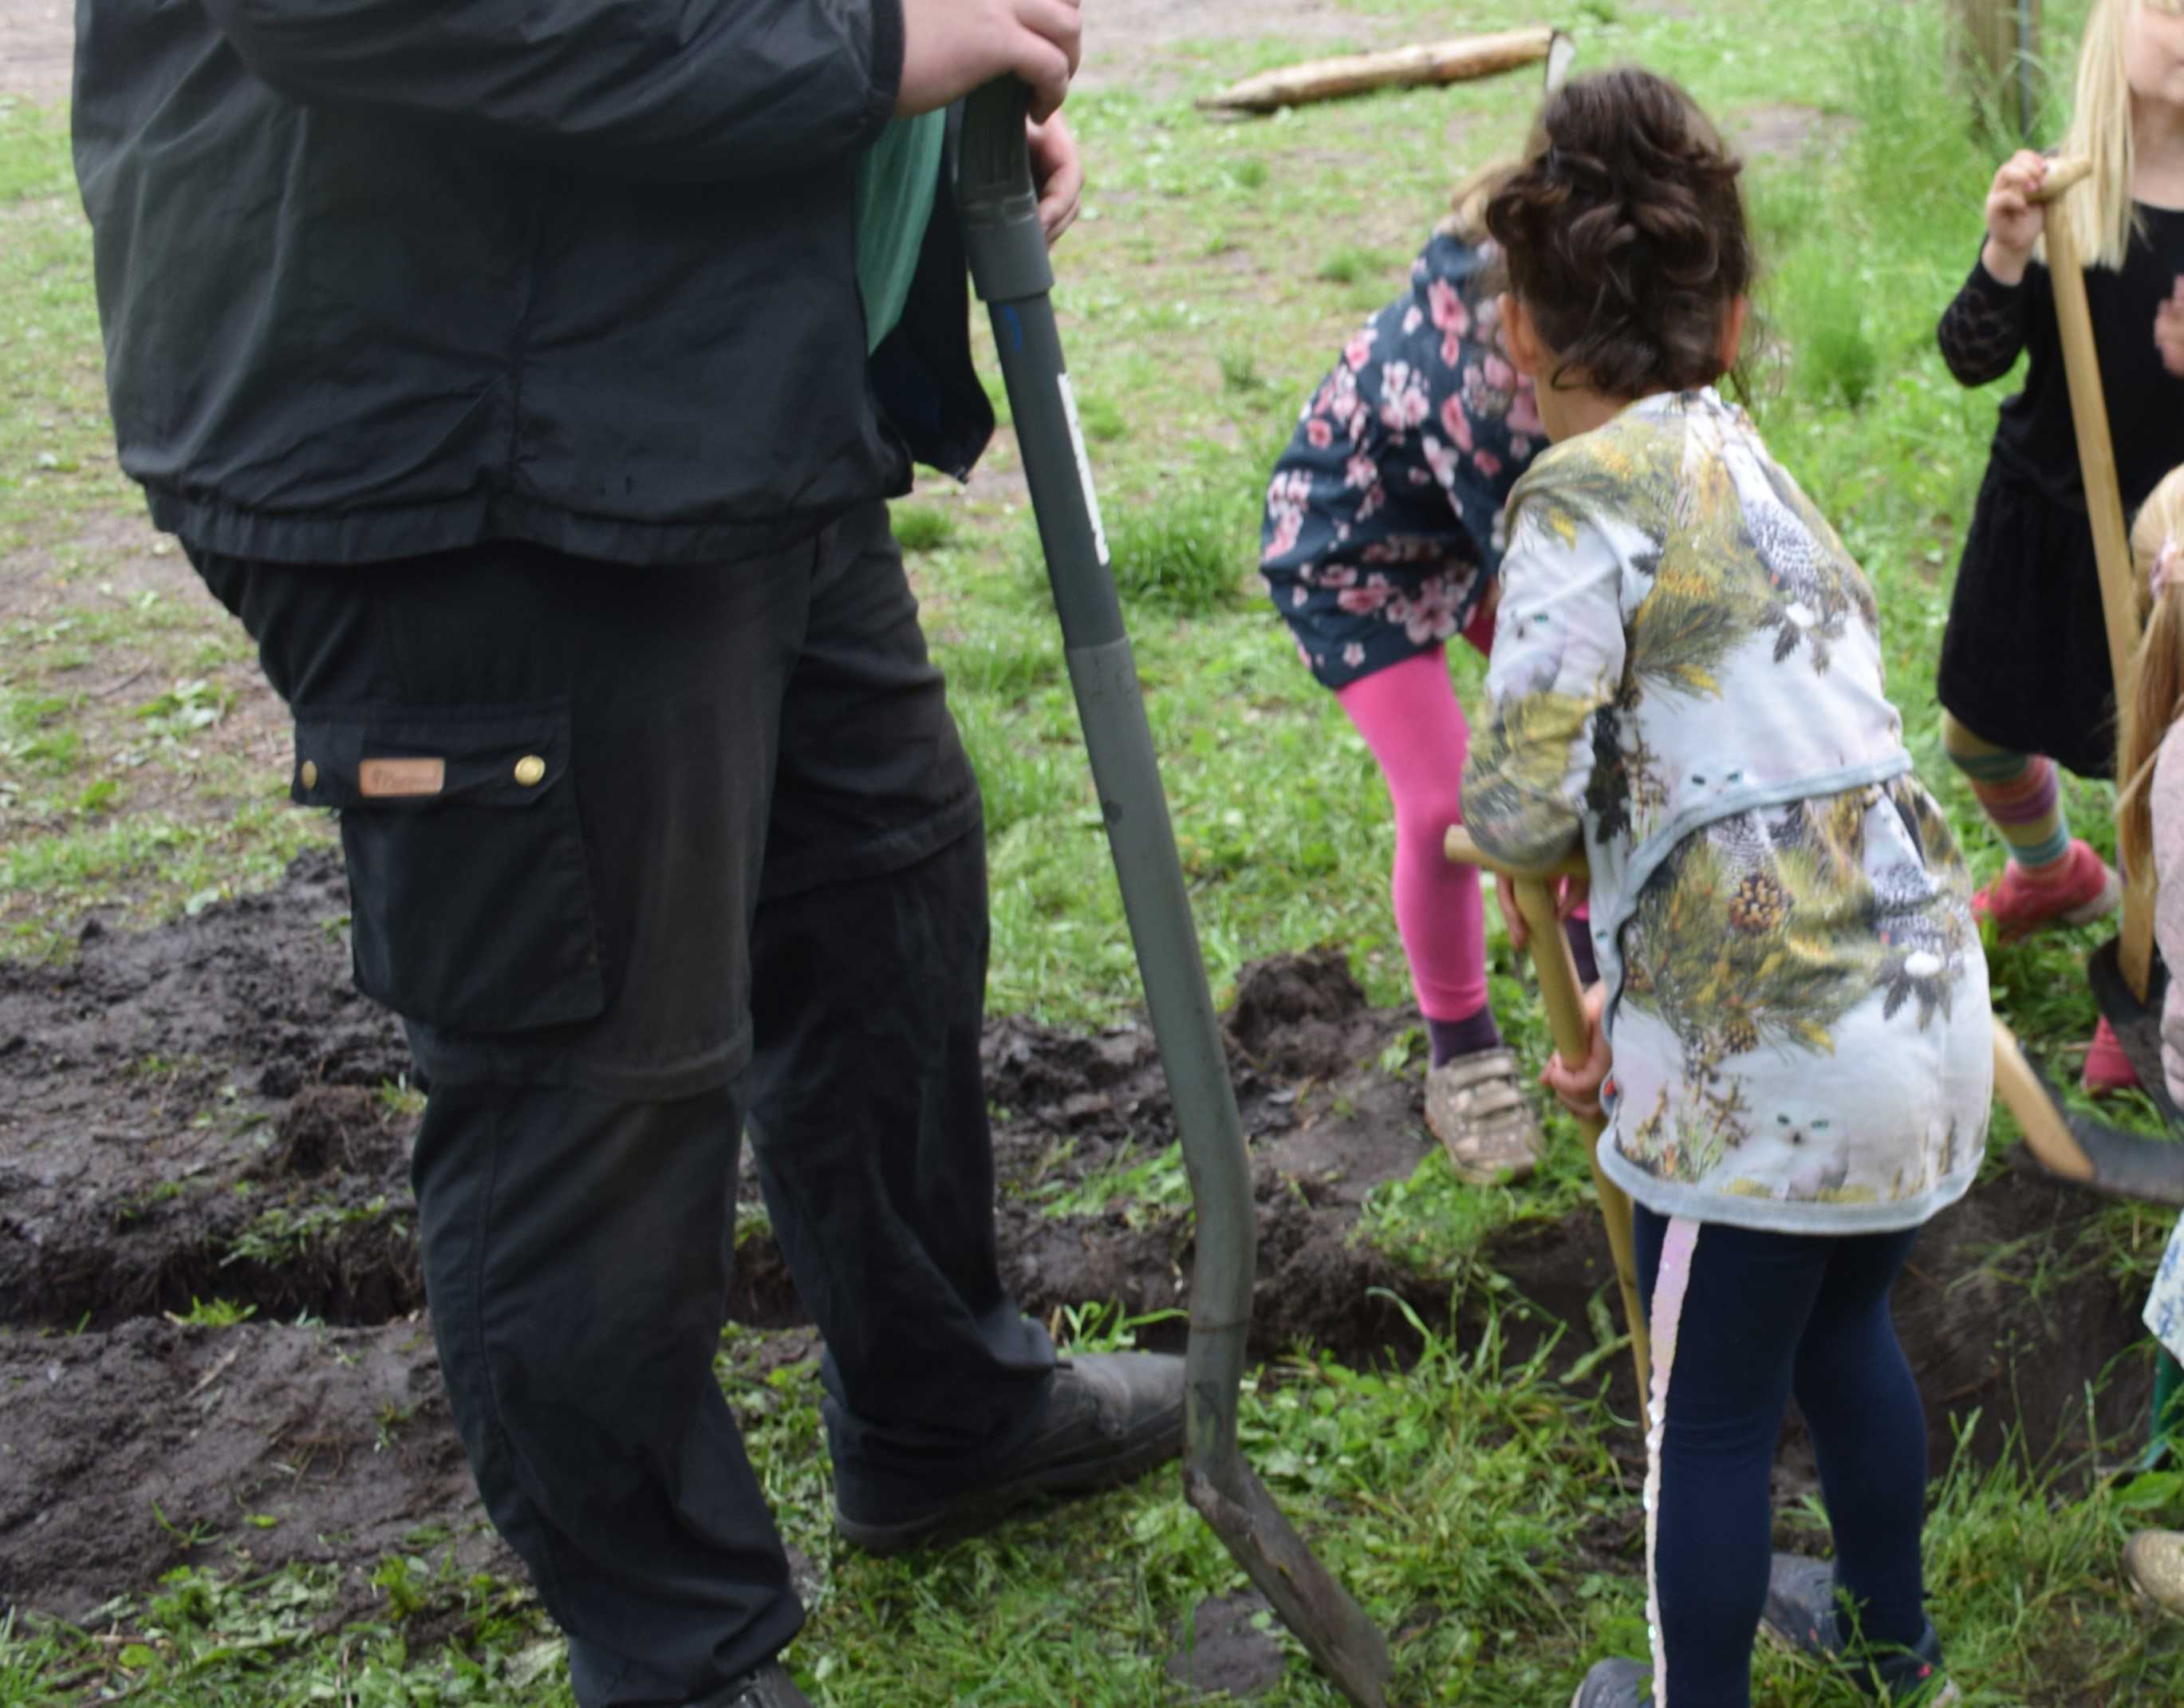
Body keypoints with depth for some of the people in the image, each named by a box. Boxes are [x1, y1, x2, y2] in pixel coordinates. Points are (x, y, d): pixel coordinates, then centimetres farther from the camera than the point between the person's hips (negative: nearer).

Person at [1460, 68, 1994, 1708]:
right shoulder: (1749, 469, 13)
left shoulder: (1588, 494, -12)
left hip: (1776, 1049, -8)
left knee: (1711, 1406, 13)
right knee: (1845, 1329, 30)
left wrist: (1508, 811, 4)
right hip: (1924, 993, 8)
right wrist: (1638, 994, 23)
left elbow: (1521, 805, -20)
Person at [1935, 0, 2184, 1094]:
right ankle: (2054, 876, 54)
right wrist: (2007, 254, -32)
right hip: (2042, 515, 3)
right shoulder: (2061, 190, -9)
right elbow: (1971, 361, -14)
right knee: (1979, 732, 21)